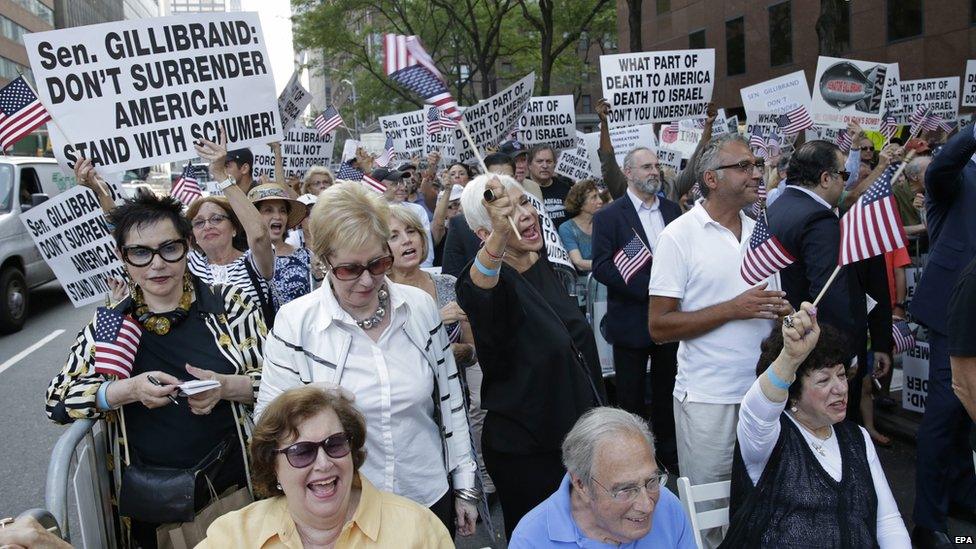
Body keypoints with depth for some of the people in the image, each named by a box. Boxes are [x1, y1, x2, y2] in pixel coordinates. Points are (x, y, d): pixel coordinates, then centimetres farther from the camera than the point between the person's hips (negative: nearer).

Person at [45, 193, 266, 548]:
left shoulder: (229, 304, -3)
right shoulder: (109, 321, 3)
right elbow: (57, 401, 0)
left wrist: (225, 386, -22)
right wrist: (130, 390, -16)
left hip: (233, 486, -1)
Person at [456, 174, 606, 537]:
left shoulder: (542, 263, 1)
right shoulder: (493, 277, -22)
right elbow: (476, 295, -47)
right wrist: (500, 238, -63)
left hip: (574, 432, 7)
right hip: (525, 450, -7)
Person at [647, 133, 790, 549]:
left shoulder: (760, 230, 10)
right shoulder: (679, 235, -9)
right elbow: (659, 327, -12)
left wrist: (782, 311, -3)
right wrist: (733, 309, -18)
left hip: (764, 390, 5)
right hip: (708, 398, -5)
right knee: (707, 514, 7)